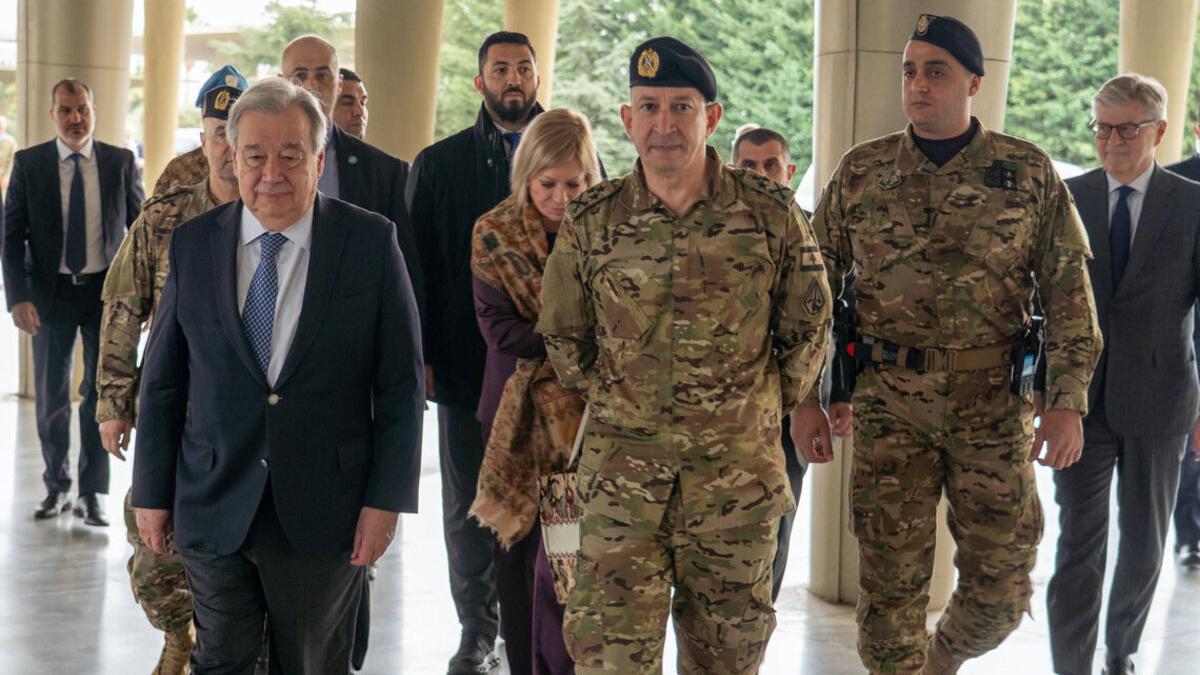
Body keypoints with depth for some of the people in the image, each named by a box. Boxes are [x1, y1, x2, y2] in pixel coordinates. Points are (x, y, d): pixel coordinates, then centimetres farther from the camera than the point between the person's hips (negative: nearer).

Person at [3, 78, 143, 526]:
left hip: (107, 291, 0)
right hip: (51, 292, 0)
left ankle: (92, 493, 13)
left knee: (102, 394, 4)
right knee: (51, 397, 8)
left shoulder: (121, 162, 0)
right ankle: (57, 487, 24)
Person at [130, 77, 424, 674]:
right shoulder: (193, 244, 2)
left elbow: (401, 383, -3)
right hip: (214, 510, 1)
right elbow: (162, 381, 7)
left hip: (325, 514, -1)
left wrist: (386, 498, -8)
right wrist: (151, 492, 6)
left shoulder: (372, 243, -5)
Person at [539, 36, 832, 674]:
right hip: (620, 462, 0)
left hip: (738, 467, 0)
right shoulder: (591, 219, 0)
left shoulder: (770, 212, -3)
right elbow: (562, 334, 14)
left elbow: (807, 326, 9)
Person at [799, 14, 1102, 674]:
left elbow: (1068, 290, 1)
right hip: (887, 404, 0)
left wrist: (1067, 402, -7)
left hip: (994, 404, 0)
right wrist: (804, 397, 3)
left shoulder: (1029, 172, 1)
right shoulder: (860, 171, 4)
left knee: (1000, 589, 5)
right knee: (890, 583, 1)